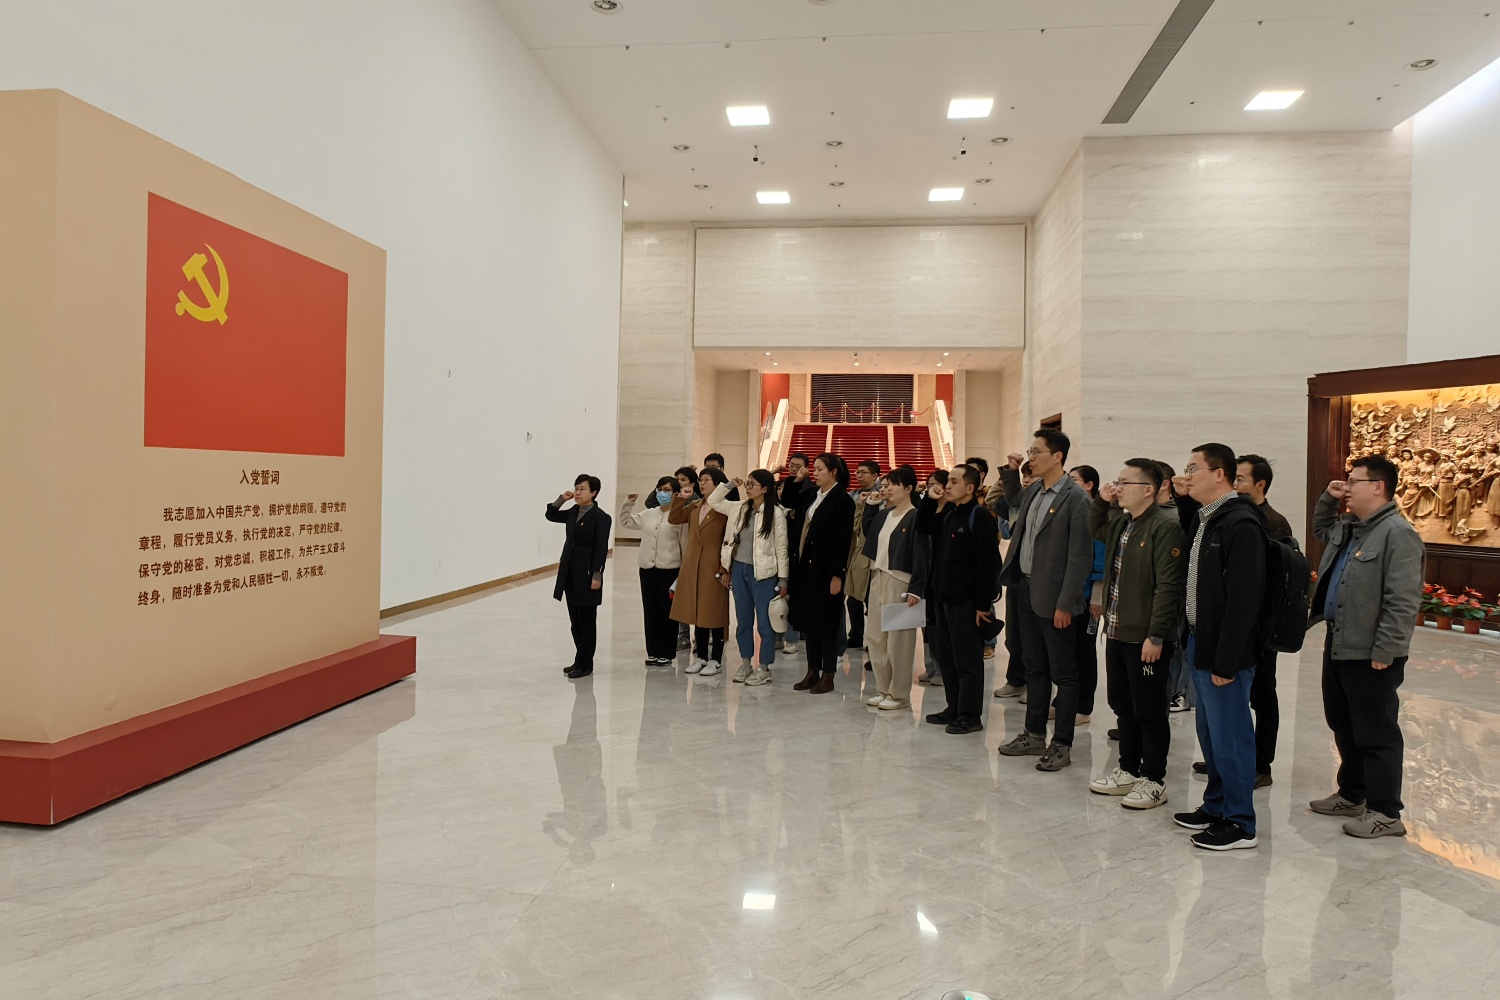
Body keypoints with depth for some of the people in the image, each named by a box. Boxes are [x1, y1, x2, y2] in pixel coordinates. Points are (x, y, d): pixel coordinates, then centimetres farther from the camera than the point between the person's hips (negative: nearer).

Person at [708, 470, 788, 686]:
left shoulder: (776, 514, -10)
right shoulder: (739, 508, 6)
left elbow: (781, 549, -8)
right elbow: (713, 501, 16)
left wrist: (783, 580, -8)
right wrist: (729, 484, 3)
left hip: (763, 573, -6)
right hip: (739, 569, 6)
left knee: (764, 622, 2)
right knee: (743, 620, 14)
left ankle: (764, 668, 13)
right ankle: (746, 663, 27)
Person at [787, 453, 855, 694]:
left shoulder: (843, 501, -10)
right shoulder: (811, 496, 12)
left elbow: (842, 539, -15)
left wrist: (837, 574, -17)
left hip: (826, 570, -7)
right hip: (806, 567, 8)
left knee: (827, 622, 1)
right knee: (808, 620, 11)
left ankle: (827, 676, 11)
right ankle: (813, 672, 21)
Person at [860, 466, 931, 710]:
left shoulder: (916, 517, -11)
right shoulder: (883, 514, 12)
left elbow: (922, 557, -15)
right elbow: (868, 531, 27)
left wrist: (916, 590, -20)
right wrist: (871, 504, 17)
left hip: (900, 583, -8)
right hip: (878, 579, 8)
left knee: (898, 640, -1)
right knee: (875, 637, 12)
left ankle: (899, 695, 11)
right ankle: (883, 690, 24)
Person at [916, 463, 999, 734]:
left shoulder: (980, 517, -13)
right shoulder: (948, 514, 12)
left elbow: (987, 563, -18)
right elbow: (922, 528, 23)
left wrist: (982, 604, -20)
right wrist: (930, 500, 8)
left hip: (967, 601, -9)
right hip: (944, 598, 9)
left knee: (967, 660, 0)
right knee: (947, 658, 14)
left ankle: (970, 716, 8)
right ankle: (954, 709, 25)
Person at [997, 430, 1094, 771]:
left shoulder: (1075, 498, -14)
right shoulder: (1032, 491, 8)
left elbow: (1080, 556, -16)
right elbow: (1013, 506, 32)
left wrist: (1065, 603, -18)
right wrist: (1012, 472, 18)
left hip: (1053, 596, -8)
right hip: (1026, 589, 8)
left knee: (1063, 673, 4)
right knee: (1034, 667, 17)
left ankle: (1062, 745, 13)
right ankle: (1034, 734, 28)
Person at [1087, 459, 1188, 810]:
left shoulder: (1165, 527, -17)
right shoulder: (1121, 523, 9)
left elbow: (1168, 587, -21)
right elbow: (1094, 531, 33)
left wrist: (1155, 636, -22)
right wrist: (1101, 501, 13)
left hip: (1146, 639, -8)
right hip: (1117, 633, 9)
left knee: (1149, 712, 4)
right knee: (1123, 706, 18)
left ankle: (1154, 780, 18)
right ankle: (1128, 770, 32)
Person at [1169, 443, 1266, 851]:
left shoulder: (1241, 524, -19)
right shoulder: (1203, 517, 8)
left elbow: (1242, 601, -22)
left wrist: (1225, 662, -21)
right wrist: (1183, 499, 17)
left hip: (1224, 650, -9)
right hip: (1199, 641, 9)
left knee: (1230, 736, 2)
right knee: (1210, 733, 19)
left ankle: (1239, 824, 14)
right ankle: (1216, 806, 33)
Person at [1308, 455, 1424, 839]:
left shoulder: (1397, 533, -18)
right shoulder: (1348, 527, 11)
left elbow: (1402, 602, -22)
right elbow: (1320, 529, 36)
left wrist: (1384, 652, -23)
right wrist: (1328, 498, 16)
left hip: (1370, 655, -10)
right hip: (1338, 646, 10)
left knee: (1376, 734, 1)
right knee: (1343, 726, 19)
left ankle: (1385, 813, 12)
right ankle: (1352, 794, 33)